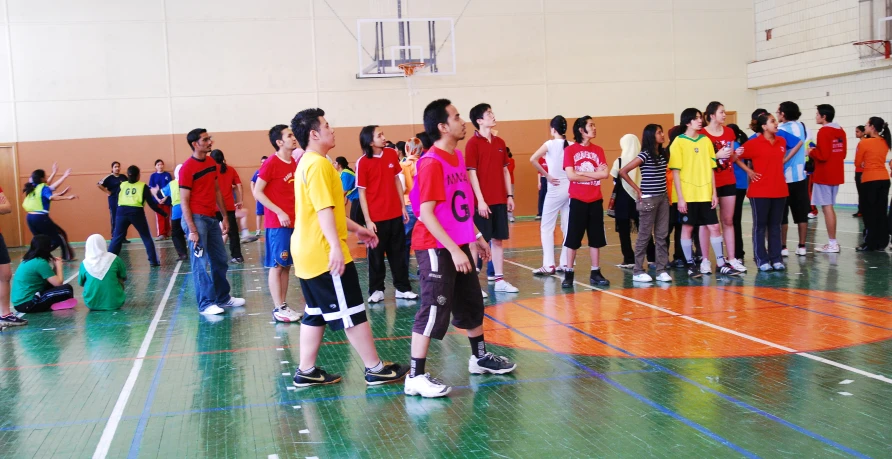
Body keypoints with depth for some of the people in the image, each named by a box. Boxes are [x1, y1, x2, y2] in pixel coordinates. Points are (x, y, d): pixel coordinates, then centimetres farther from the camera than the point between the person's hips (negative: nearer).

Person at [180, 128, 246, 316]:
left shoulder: (212, 163, 9)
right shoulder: (187, 168, -13)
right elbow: (184, 202, -14)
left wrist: (225, 216, 15)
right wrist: (192, 230, -18)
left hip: (212, 218, 8)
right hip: (197, 218, -8)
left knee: (220, 260, 14)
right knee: (200, 263, -3)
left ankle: (223, 297, 26)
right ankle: (205, 304, 4)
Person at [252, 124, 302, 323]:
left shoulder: (294, 163, 10)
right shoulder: (270, 163, -11)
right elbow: (257, 192, -13)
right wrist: (279, 212, -17)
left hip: (293, 222, 7)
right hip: (277, 223, -7)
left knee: (286, 265, 11)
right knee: (277, 265, -2)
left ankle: (284, 305, 18)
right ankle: (278, 309, 2)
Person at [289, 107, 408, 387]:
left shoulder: (308, 164, 17)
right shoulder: (318, 164, -15)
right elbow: (324, 209, -24)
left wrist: (356, 229, 27)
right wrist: (336, 246, -30)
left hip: (308, 253, 10)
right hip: (325, 253, -10)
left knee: (316, 314, 14)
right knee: (352, 313, -2)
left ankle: (306, 372, 17)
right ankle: (376, 369, 6)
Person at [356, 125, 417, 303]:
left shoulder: (391, 154, 1)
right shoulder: (362, 162, -11)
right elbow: (362, 192, -8)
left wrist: (403, 207, 10)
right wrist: (368, 220, -11)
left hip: (395, 214, 4)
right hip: (376, 217, -4)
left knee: (398, 253, 11)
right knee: (376, 255, 6)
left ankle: (402, 288, 20)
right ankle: (376, 290, 18)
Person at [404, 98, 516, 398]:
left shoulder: (457, 157, 10)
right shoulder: (431, 163, -19)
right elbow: (426, 214, -22)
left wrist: (475, 236, 20)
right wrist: (454, 250, -25)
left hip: (458, 246, 9)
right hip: (437, 249, -9)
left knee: (472, 304, 19)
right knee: (434, 311, -8)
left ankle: (480, 358, 36)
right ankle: (415, 377, -2)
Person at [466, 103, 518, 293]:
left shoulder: (500, 142, 11)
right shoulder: (473, 143, -8)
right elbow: (471, 173, -12)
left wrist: (509, 195, 11)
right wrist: (480, 200, -16)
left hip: (500, 200, 6)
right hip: (482, 202, -6)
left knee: (498, 240, 10)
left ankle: (499, 280, 16)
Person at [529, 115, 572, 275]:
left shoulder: (550, 144, -7)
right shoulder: (572, 145, 6)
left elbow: (533, 159, -18)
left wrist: (547, 175, -11)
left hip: (555, 189, -5)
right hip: (570, 188, 5)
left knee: (546, 227, 2)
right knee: (568, 227, 10)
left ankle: (549, 265, -3)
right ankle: (565, 264, 13)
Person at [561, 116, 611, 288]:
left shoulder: (598, 150, 8)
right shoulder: (570, 150, -3)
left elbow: (605, 174, -4)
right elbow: (571, 176, -13)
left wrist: (583, 173, -11)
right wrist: (595, 174, -7)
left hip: (595, 201, 4)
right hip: (578, 201, -4)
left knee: (596, 238, 7)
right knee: (573, 238, -1)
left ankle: (595, 273, 15)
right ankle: (568, 274, 6)